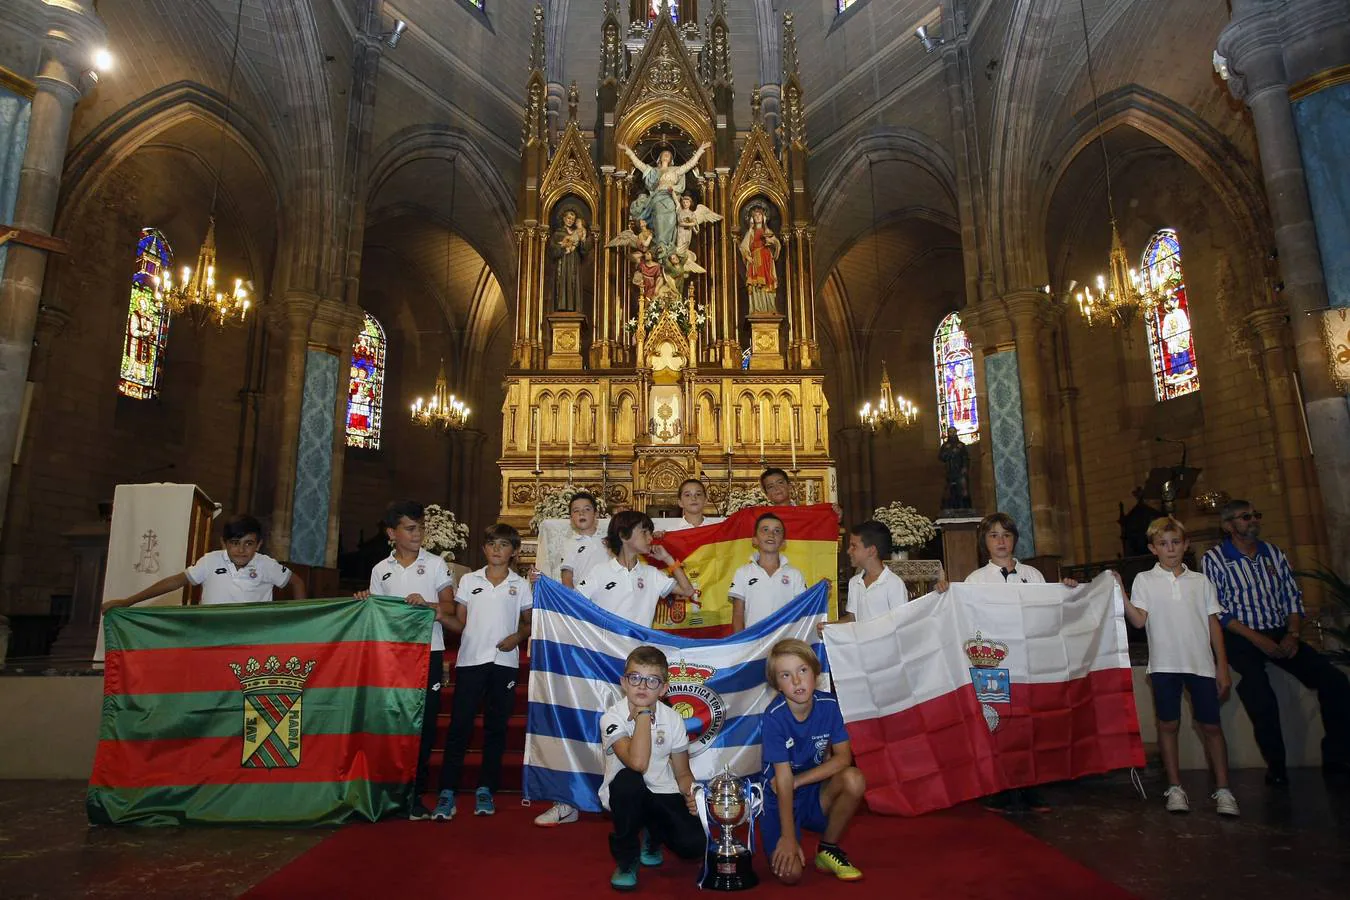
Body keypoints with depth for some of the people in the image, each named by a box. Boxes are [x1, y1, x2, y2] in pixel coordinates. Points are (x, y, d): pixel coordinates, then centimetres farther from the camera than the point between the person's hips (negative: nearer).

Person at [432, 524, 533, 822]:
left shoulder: (520, 585, 7)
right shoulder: (469, 580, 8)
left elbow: (529, 623, 11)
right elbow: (460, 622, 9)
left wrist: (517, 636, -8)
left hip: (504, 662, 1)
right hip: (470, 660, 0)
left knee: (496, 727, 7)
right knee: (459, 725, -2)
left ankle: (485, 789, 19)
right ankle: (447, 791, 6)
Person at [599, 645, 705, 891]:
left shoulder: (673, 719, -7)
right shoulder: (612, 718, -19)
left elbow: (683, 773, 3)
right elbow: (638, 763, -35)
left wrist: (691, 795, -18)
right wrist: (644, 714, -29)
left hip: (663, 795, 3)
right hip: (625, 795, -3)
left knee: (693, 845, -19)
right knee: (629, 778, -36)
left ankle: (653, 835, 19)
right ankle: (626, 860, -10)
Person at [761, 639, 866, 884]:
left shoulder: (828, 705, -12)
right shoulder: (774, 717, -23)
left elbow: (843, 757, -12)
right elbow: (783, 779, -22)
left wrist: (797, 780, -17)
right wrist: (789, 837, -21)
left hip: (816, 794, 3)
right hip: (780, 800, -3)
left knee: (854, 779, -25)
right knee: (790, 874, -20)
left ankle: (828, 850, -2)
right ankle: (774, 841, 17)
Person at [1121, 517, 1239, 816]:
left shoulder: (1201, 581, 8)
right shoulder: (1144, 580, 3)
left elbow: (1214, 624, 9)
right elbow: (1139, 621, -7)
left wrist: (1222, 666, 5)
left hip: (1201, 663, 2)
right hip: (1164, 664, -1)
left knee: (1211, 725, 4)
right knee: (1168, 724, 3)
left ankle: (1222, 789, 15)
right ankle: (1175, 788, 13)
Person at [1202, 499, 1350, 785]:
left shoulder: (1274, 554, 11)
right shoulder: (1214, 559, -5)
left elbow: (1293, 597, 10)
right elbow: (1216, 610, -9)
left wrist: (1293, 633, -7)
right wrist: (1256, 638, -16)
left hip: (1281, 634, 5)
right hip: (1242, 638, -5)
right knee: (1262, 699, -25)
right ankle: (1276, 765, -4)